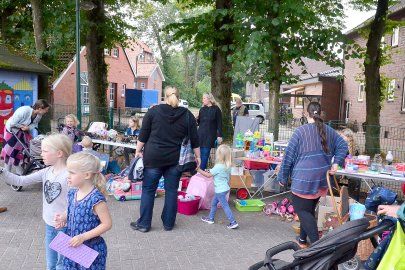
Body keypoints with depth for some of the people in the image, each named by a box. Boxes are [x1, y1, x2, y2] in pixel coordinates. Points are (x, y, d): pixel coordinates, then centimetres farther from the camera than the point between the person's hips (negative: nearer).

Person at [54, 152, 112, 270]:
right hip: (73, 247, 7)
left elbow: (107, 224, -21)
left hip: (92, 249, -7)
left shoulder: (96, 199, -24)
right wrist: (63, 217, -6)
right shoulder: (72, 194, -2)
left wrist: (83, 236, -22)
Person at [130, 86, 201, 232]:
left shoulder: (154, 111, -2)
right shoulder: (187, 114, 1)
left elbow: (143, 135, -1)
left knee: (148, 190, 8)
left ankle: (143, 224, 14)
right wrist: (197, 156, 12)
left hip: (154, 157, -1)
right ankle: (168, 223, 19)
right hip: (175, 159, 2)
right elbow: (194, 139, 3)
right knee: (171, 190, 10)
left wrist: (138, 151, 9)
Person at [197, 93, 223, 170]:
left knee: (205, 153, -2)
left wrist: (219, 135, -8)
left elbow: (219, 123, -3)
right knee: (200, 153, 3)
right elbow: (199, 122, 14)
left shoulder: (216, 109, -1)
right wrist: (197, 119, -8)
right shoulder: (202, 109, 11)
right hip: (201, 134, 4)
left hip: (210, 135, -4)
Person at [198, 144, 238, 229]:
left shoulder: (218, 166, -22)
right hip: (225, 188, 9)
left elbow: (208, 175, -14)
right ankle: (210, 218, 32)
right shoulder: (228, 166, 2)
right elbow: (229, 177, 14)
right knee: (213, 203, 21)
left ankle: (233, 222, -2)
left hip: (220, 190, -9)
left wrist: (199, 170, -6)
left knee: (225, 206, -3)